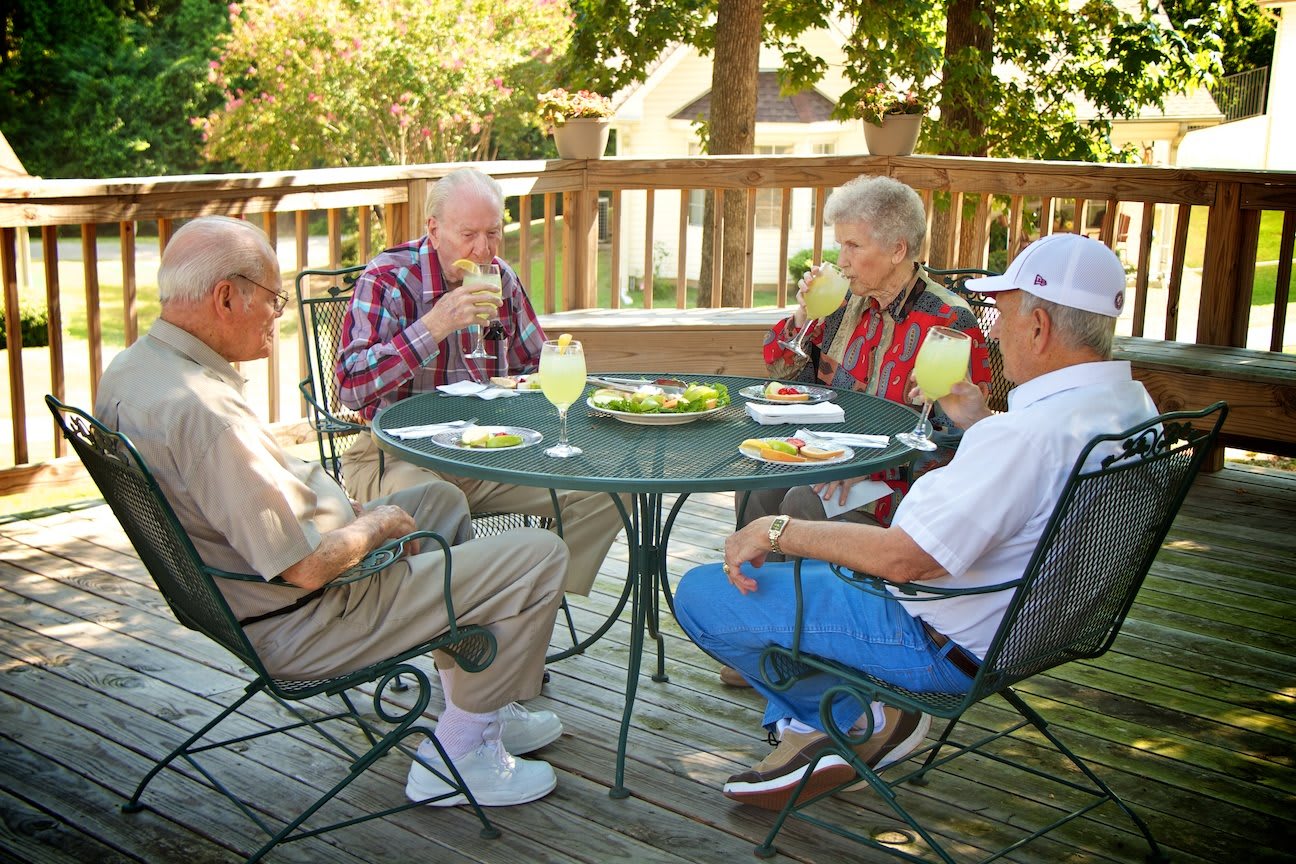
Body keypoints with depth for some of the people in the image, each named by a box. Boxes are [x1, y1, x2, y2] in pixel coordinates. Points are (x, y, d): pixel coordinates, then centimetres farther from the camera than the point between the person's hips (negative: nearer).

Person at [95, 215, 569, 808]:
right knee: (540, 556, -8)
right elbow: (306, 568, -29)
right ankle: (457, 755, 8)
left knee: (441, 499, 28)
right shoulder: (206, 412, -32)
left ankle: (481, 710, 32)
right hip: (299, 625, -11)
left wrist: (347, 512, 7)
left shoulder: (131, 369, 1)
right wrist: (378, 524, -10)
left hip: (242, 583, 11)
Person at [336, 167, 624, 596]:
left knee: (604, 492, -10)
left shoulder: (501, 279, 8)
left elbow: (537, 370, 22)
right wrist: (435, 326, -27)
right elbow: (351, 386, -22)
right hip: (397, 456, -6)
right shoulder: (386, 280, -9)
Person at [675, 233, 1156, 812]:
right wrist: (979, 426, 17)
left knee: (701, 596, -8)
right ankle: (808, 723, 17)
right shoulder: (1131, 404, -1)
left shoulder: (1032, 432, -32)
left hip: (946, 645, -10)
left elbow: (901, 557, -31)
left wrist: (777, 531, -19)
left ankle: (859, 722, 9)